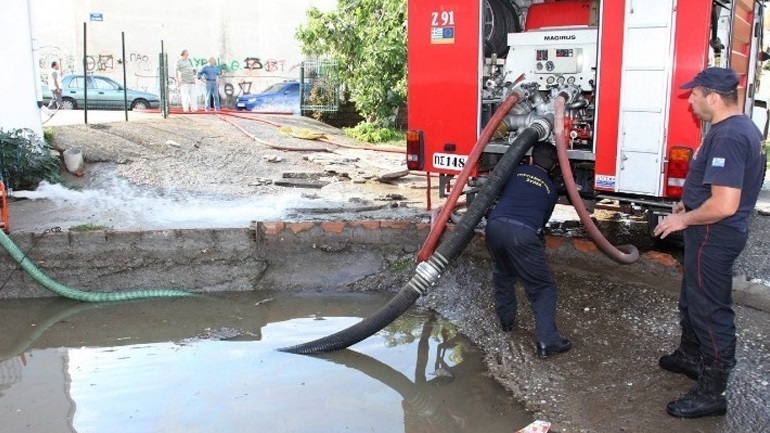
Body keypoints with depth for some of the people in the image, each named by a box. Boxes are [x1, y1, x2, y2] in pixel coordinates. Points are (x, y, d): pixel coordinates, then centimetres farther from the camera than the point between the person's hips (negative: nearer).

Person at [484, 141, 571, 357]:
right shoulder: (551, 188, 23)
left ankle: (506, 320, 39)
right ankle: (546, 340, -3)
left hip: (495, 225, 3)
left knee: (502, 275, 29)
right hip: (523, 233, -2)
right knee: (543, 287, 7)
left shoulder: (517, 171, 23)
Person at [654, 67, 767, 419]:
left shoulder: (727, 137, -26)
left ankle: (712, 392, 12)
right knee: (692, 298, 25)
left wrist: (684, 220, -17)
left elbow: (725, 205, -30)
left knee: (709, 309, 0)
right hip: (717, 233, 11)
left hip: (713, 235, -11)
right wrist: (690, 204, 16)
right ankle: (690, 356, 44)